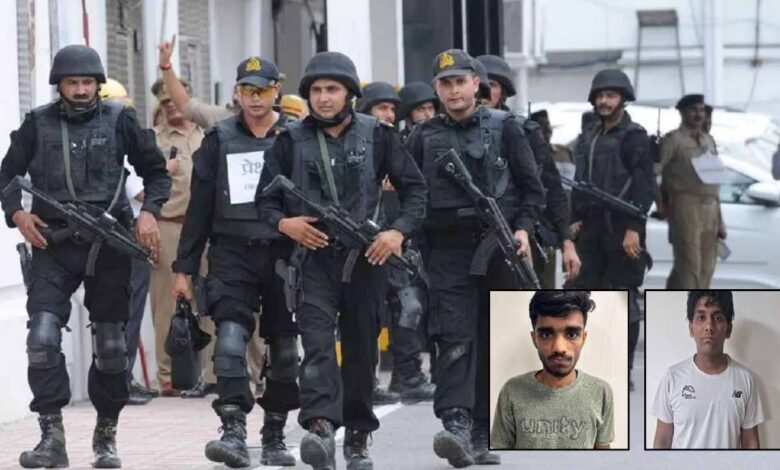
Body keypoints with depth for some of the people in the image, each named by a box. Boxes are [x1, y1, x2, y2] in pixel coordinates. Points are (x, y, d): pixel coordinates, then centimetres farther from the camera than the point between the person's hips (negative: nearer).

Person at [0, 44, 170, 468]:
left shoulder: (119, 120, 3)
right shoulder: (37, 124, 5)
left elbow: (156, 172, 11)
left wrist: (149, 211, -6)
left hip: (108, 246, 0)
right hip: (53, 245, 0)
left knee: (110, 344, 7)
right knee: (42, 336, -16)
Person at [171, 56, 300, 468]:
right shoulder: (219, 139, 6)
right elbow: (199, 207, 7)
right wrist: (184, 267, 5)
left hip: (284, 253, 1)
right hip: (232, 253, 0)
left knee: (284, 349, 6)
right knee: (230, 338, -17)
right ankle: (233, 432, -21)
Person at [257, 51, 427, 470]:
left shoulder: (377, 136, 4)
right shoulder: (291, 140, 5)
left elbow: (414, 187, 7)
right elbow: (265, 197, 8)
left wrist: (399, 231, -9)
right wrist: (284, 222, -14)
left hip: (365, 259, 1)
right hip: (313, 258, -1)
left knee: (362, 350, 8)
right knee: (317, 343, -18)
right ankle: (320, 428, -31)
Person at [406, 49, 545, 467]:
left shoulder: (504, 128, 7)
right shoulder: (424, 137, 11)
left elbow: (532, 186, 7)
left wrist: (523, 227, -7)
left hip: (500, 248, 0)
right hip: (447, 250, 0)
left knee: (494, 343, 5)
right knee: (455, 339, -14)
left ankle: (482, 436, 12)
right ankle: (456, 425, -27)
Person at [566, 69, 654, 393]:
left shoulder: (634, 137, -6)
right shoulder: (588, 138, 16)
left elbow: (643, 187, -12)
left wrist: (634, 228, -19)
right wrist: (576, 219, 12)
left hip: (622, 229, -7)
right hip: (592, 228, 7)